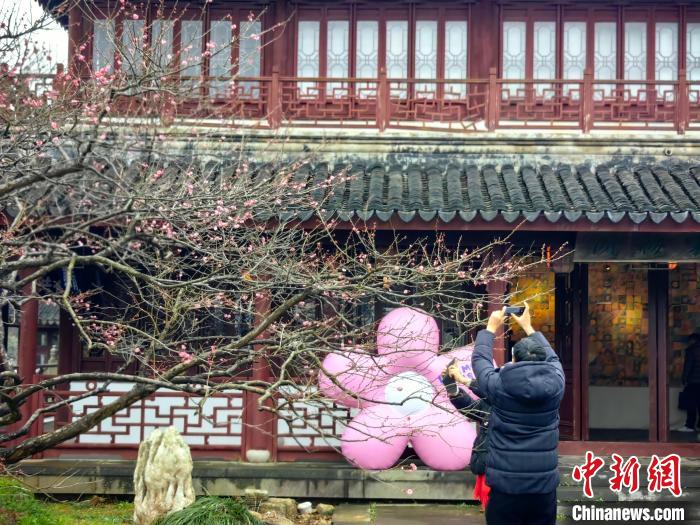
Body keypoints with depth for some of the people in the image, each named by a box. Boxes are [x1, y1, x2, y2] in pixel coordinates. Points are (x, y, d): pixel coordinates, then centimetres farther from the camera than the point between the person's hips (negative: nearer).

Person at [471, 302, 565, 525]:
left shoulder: (499, 386, -9)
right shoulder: (555, 384, -4)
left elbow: (479, 358, 12)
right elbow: (552, 358, 19)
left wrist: (491, 329, 27)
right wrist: (528, 328, 32)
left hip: (505, 487, -2)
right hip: (544, 488, 2)